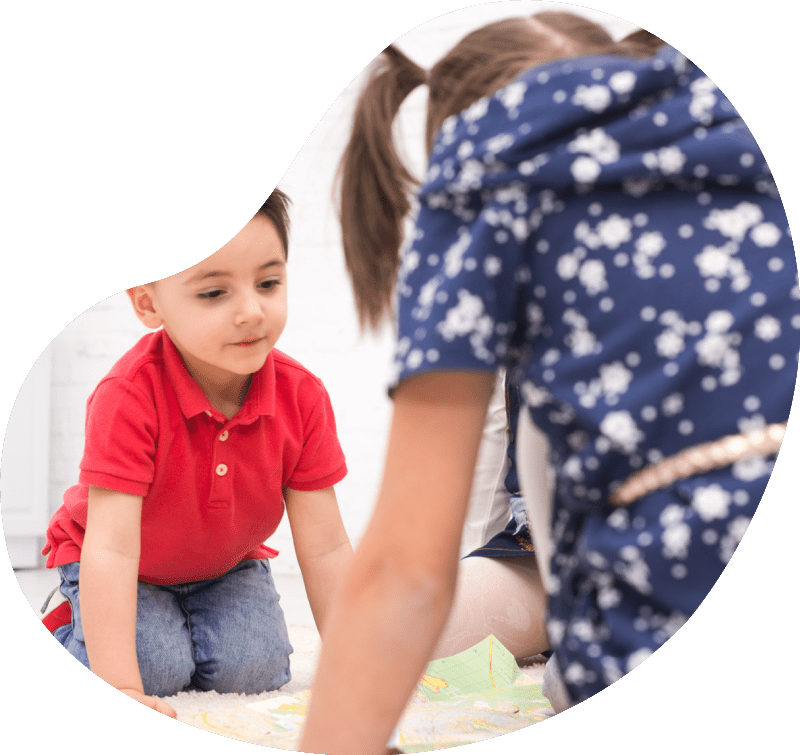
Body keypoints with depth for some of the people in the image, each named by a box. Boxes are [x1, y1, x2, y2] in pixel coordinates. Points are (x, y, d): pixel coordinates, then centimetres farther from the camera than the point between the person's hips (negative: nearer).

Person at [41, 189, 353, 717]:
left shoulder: (302, 397, -24)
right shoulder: (129, 397, -36)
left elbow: (326, 550, -19)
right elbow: (110, 548, -39)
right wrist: (122, 691, -45)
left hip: (227, 564, 3)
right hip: (129, 568, -3)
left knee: (252, 671, -17)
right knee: (156, 668, -23)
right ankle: (72, 629, 9)